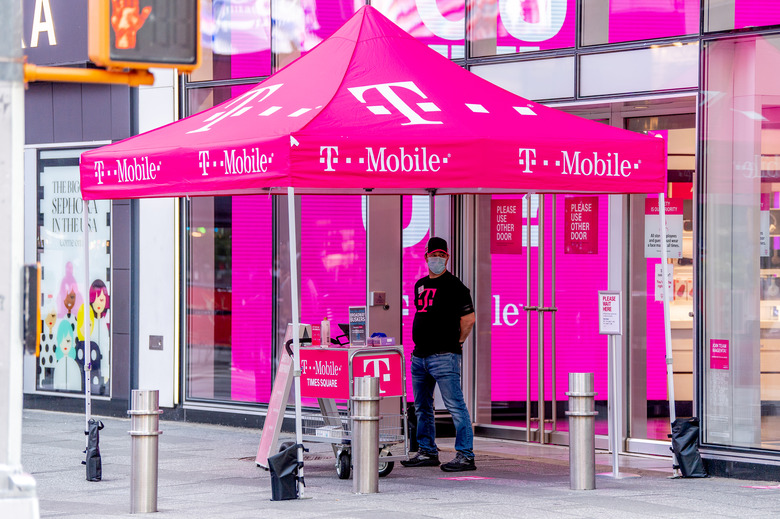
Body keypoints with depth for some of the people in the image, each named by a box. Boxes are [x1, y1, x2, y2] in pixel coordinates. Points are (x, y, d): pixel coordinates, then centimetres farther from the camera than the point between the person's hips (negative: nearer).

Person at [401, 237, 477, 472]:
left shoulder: (454, 286, -6)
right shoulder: (420, 285, 16)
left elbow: (468, 319, -8)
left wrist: (455, 344, -4)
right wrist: (421, 343, 17)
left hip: (444, 357, -8)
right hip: (419, 355, 8)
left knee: (455, 406, -10)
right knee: (422, 407, 14)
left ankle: (466, 455, -11)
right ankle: (427, 452, 24)